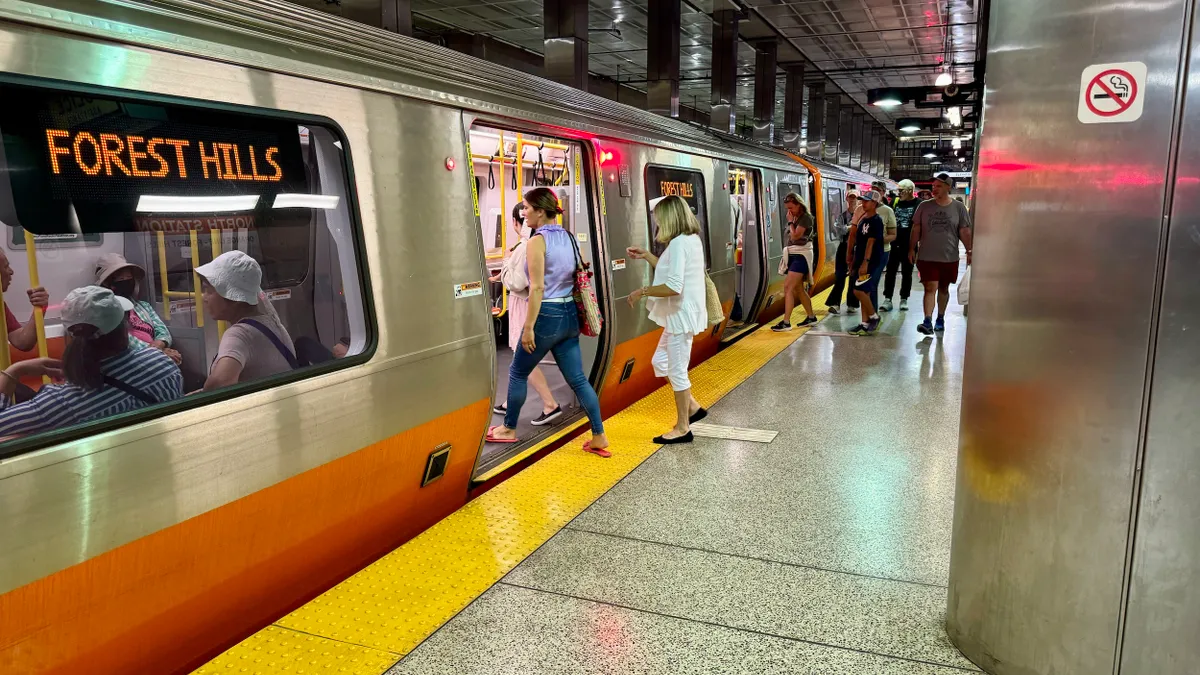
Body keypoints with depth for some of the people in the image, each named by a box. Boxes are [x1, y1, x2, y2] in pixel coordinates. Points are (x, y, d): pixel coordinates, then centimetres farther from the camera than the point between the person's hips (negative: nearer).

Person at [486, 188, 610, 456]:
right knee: (577, 379, 9)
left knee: (518, 373, 13)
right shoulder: (568, 237, 10)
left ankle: (509, 429, 26)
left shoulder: (537, 241, -14)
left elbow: (537, 288, -20)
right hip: (569, 314, 7)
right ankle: (599, 438, 8)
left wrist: (528, 327, -18)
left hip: (547, 315, -7)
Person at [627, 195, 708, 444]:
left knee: (677, 371, 0)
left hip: (681, 315, -11)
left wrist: (642, 291, -17)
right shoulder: (690, 239, 12)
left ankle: (682, 429, 11)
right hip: (680, 314, 11)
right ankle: (693, 407, 27)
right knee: (661, 362, 19)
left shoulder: (679, 243, -21)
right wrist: (646, 256, 21)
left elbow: (673, 287, -28)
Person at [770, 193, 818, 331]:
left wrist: (790, 222, -11)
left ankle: (786, 322, -17)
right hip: (793, 255, 10)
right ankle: (811, 317, 28)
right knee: (799, 289, 15)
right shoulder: (795, 218, 11)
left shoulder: (805, 218, -13)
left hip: (801, 255, -9)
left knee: (788, 287, -16)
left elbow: (795, 236, -20)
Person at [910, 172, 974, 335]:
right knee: (930, 288, -9)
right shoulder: (924, 206, 2)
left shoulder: (958, 207, 1)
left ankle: (940, 319, 29)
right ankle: (928, 322, -14)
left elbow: (964, 232, 3)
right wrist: (912, 249, 3)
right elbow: (916, 229, 6)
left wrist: (969, 251, -1)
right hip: (927, 256, -1)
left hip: (949, 257, 1)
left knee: (943, 289, 14)